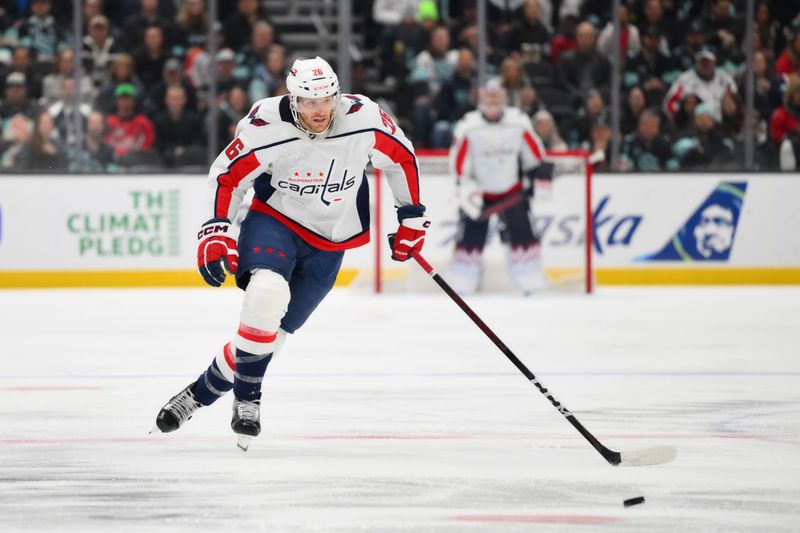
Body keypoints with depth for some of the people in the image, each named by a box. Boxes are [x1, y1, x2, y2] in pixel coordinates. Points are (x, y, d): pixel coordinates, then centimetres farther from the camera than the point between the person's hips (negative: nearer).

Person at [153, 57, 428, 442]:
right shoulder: (265, 128, -21)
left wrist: (411, 216, 7)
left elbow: (401, 157, 0)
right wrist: (215, 231, -17)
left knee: (272, 332, 0)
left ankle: (201, 393, 20)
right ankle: (246, 398, -18)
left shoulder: (364, 119, -18)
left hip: (328, 244, 2)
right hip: (274, 219, -2)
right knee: (267, 291, -33)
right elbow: (226, 175, -8)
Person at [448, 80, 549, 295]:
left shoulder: (519, 123, -7)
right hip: (479, 192, -2)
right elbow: (459, 161, -10)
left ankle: (532, 285, 6)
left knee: (523, 233, -3)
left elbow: (534, 155, 6)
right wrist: (466, 189, -18)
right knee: (470, 237, -5)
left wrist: (536, 177, 6)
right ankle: (460, 288, 3)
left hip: (512, 192, 2)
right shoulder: (468, 126, -13)